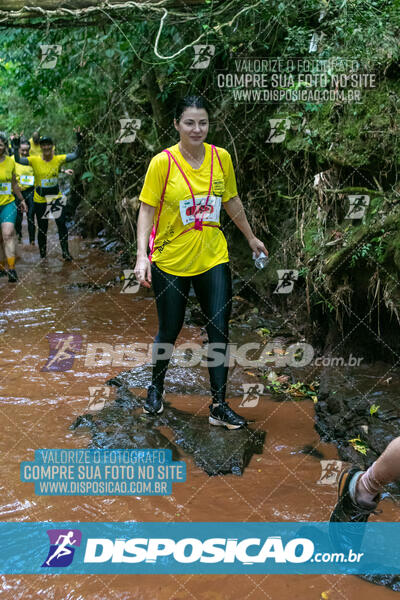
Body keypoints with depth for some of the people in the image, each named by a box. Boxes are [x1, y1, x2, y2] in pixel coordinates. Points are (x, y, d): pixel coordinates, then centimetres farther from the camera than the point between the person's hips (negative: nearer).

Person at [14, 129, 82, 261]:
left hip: (56, 198, 1)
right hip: (40, 200, -1)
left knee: (62, 224, -5)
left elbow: (76, 155, -9)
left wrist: (79, 141, -22)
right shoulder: (35, 160, -10)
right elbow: (18, 160, -19)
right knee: (42, 229, 9)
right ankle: (42, 255, 23)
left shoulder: (58, 159, -5)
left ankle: (65, 252, 8)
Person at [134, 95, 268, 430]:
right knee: (169, 331, 9)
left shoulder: (222, 158, 1)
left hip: (213, 259, 3)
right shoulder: (162, 162, -10)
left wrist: (251, 237, 22)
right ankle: (156, 388, 36)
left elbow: (232, 201, 15)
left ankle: (219, 405, 10)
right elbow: (147, 210, -10)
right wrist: (142, 255, -21)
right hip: (170, 261, -3)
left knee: (219, 329, -1)